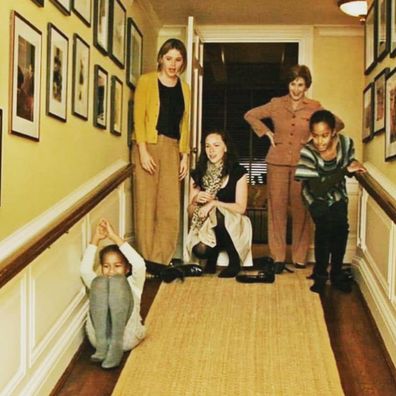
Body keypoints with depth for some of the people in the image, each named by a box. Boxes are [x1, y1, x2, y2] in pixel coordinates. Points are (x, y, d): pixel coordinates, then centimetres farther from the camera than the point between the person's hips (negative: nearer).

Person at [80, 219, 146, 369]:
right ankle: (102, 345, -28)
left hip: (127, 335, -2)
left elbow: (139, 265, -3)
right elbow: (84, 270, 5)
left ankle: (116, 346, -30)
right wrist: (95, 239, 1)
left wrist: (114, 237, -5)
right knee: (100, 282, -17)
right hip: (98, 337, 2)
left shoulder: (132, 284, 20)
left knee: (117, 281, -20)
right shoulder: (98, 284, 27)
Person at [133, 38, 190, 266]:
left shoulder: (184, 88, 16)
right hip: (149, 145, -4)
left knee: (170, 206, -2)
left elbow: (184, 124, 15)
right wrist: (143, 151, -12)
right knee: (147, 203, -3)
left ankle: (162, 260, 5)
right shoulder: (147, 81, 3)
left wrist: (185, 155, 8)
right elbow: (139, 117, -4)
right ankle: (147, 260, 3)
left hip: (172, 149, 4)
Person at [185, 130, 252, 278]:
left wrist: (214, 203, -19)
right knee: (200, 250, -32)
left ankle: (234, 261, -15)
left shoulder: (238, 172, -3)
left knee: (218, 213, -36)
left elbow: (241, 207, -8)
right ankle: (213, 256, 8)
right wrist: (196, 200, -15)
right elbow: (190, 212, 8)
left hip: (232, 225, -1)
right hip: (205, 225, 1)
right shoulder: (198, 174, 4)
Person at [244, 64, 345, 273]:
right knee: (276, 207, 0)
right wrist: (267, 132, 5)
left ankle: (300, 258, 10)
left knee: (301, 209, 0)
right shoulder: (276, 104, 6)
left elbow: (338, 124, 13)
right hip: (278, 162, 1)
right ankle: (278, 257, 8)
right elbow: (250, 115, 14)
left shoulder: (314, 107, 4)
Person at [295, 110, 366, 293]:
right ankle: (320, 274, -6)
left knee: (341, 227, -17)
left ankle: (337, 273, 1)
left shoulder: (346, 143, -21)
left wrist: (355, 166, -21)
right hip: (317, 197, -3)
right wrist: (345, 171, -36)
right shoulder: (307, 152, -31)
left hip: (337, 193, 3)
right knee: (325, 225, -24)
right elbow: (319, 189, -33)